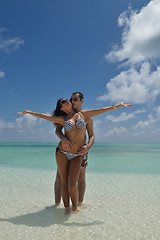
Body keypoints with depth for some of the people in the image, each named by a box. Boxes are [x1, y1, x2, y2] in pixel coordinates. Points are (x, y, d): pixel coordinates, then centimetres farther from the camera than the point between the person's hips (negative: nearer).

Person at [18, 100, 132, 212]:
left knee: (72, 185, -5)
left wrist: (119, 105, 13)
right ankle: (67, 208, 24)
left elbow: (102, 110, 9)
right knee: (64, 182, 7)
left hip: (77, 156, 0)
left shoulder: (83, 114, 7)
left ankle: (75, 208, 21)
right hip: (62, 152, 1)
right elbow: (43, 116, 11)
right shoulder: (63, 119, 5)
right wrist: (28, 112, 18)